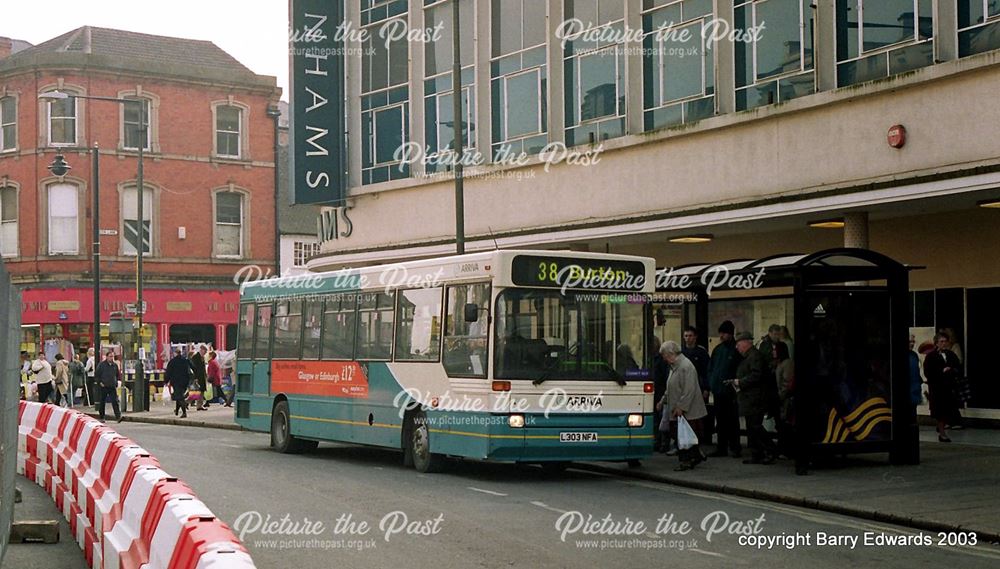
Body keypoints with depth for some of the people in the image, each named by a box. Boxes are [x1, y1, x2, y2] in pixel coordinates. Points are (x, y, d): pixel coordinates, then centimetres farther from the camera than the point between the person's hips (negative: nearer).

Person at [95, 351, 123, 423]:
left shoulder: (115, 365, 10)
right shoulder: (101, 365, -2)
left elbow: (117, 375, 23)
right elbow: (96, 375, 1)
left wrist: (116, 383, 11)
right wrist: (100, 382, -7)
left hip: (112, 387, 2)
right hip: (103, 387, -2)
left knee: (115, 402, -10)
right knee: (102, 402, 7)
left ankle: (118, 417, -18)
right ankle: (101, 417, 19)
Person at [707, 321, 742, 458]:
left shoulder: (736, 349, -7)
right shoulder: (718, 349, 12)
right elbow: (710, 368, 17)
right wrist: (711, 384, 4)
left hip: (730, 391, -6)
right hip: (718, 391, 6)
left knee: (732, 420, -1)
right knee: (720, 421, 10)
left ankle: (735, 447, 5)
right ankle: (721, 447, 16)